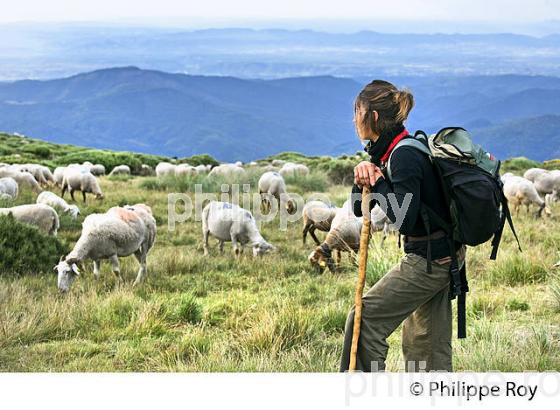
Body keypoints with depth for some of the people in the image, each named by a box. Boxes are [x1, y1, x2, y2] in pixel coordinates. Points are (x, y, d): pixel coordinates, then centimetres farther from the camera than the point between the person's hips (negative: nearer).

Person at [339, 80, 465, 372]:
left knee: (366, 318, -1)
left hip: (428, 259, -10)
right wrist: (363, 180, -8)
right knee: (424, 340, 15)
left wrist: (378, 183, -16)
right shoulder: (385, 152, 10)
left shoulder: (404, 156, -21)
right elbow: (359, 209, 11)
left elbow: (404, 220, -26)